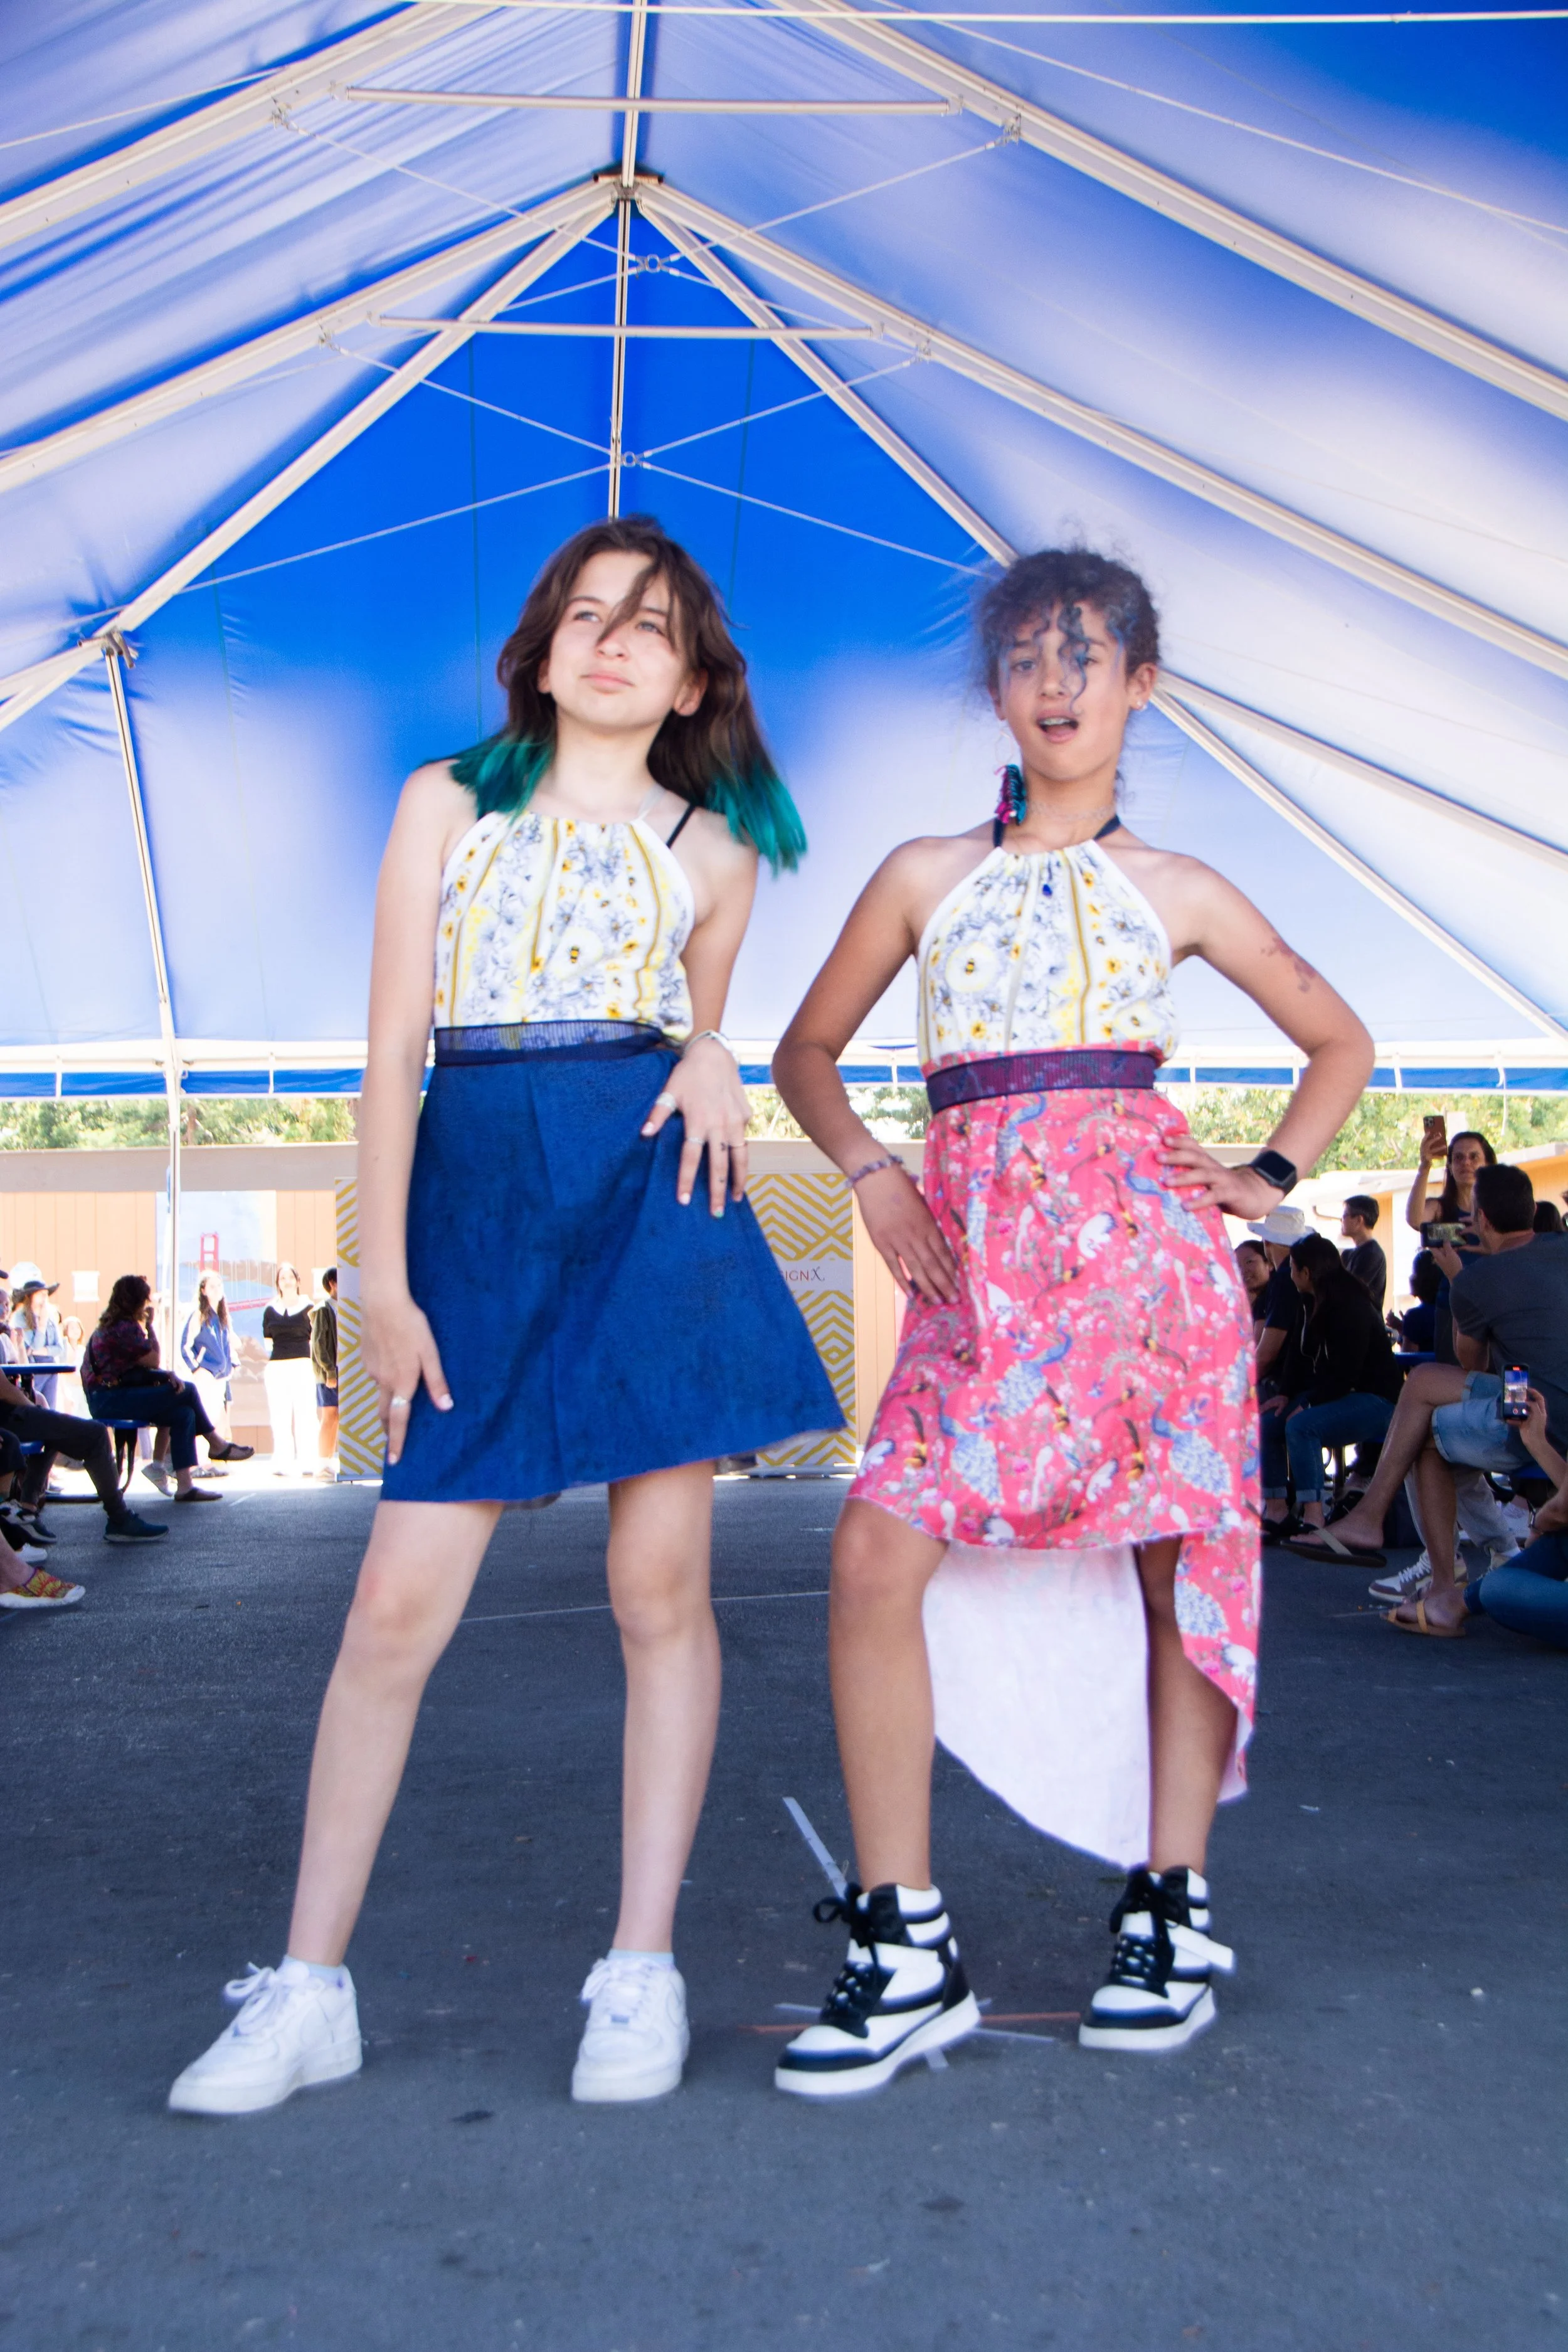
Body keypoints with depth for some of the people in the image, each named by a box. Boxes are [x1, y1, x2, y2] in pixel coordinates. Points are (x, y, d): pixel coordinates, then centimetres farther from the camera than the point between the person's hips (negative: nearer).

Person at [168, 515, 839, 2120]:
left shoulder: (711, 851, 13)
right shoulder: (446, 802, 11)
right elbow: (393, 1052, 4)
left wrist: (709, 1059, -2)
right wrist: (383, 1277, -3)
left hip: (651, 1201, 1)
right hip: (476, 1200, 0)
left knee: (660, 1585, 0)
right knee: (397, 1605, -2)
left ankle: (642, 1973, 13)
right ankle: (309, 1988, 11)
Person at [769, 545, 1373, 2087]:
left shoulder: (1177, 891, 13)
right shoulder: (927, 877, 14)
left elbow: (1339, 1043, 22)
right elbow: (807, 1051, 20)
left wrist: (1270, 1182, 9)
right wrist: (871, 1176, 4)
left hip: (1141, 1231, 0)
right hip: (979, 1248, 0)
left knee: (1181, 1556, 1)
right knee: (879, 1551, -14)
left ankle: (1168, 1910, 18)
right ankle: (903, 1944, -4)